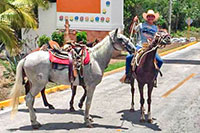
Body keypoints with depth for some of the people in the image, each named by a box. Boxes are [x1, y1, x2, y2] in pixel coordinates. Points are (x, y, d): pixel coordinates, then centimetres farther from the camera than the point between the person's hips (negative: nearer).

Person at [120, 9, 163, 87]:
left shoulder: (156, 28, 16)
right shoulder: (141, 25, 10)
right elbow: (132, 31, 7)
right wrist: (133, 22, -4)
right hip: (140, 46, -2)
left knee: (160, 61, -16)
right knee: (128, 57, -23)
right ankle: (127, 74, -6)